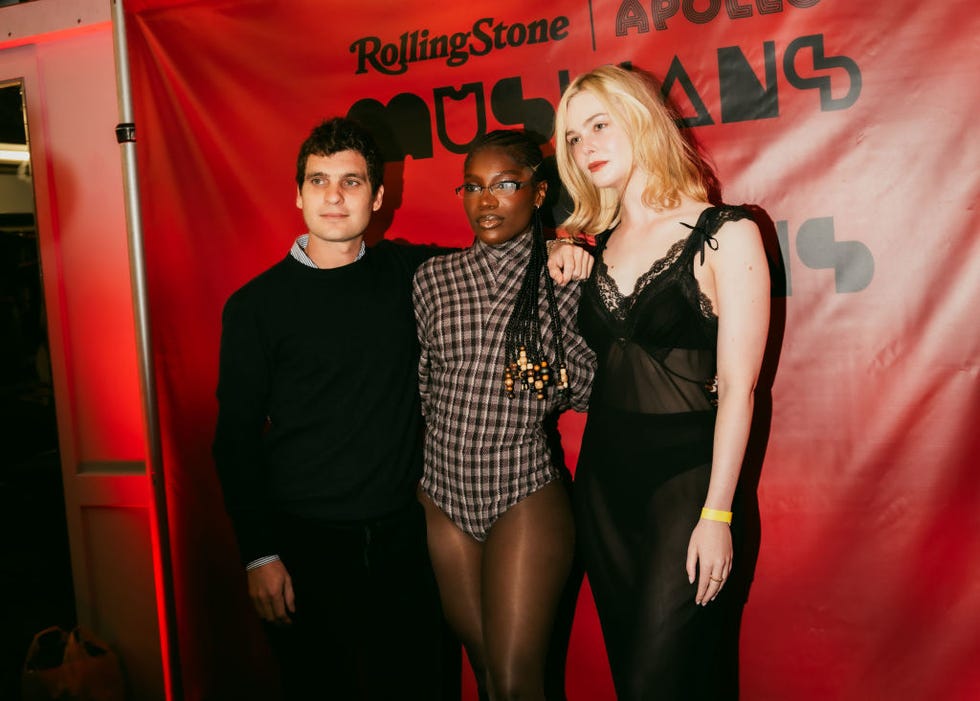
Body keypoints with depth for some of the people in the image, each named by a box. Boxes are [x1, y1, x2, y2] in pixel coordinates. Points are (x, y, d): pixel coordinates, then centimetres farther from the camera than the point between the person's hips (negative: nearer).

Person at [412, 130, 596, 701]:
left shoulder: (568, 278, -4)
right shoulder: (433, 278, 4)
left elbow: (586, 389, -2)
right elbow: (423, 385, 11)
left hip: (526, 493, -3)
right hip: (444, 493, 3)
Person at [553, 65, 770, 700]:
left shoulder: (725, 234, -8)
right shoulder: (597, 244, 10)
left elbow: (737, 384, -12)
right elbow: (589, 372, 12)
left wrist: (716, 513, -14)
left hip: (685, 476, -6)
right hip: (604, 477, 6)